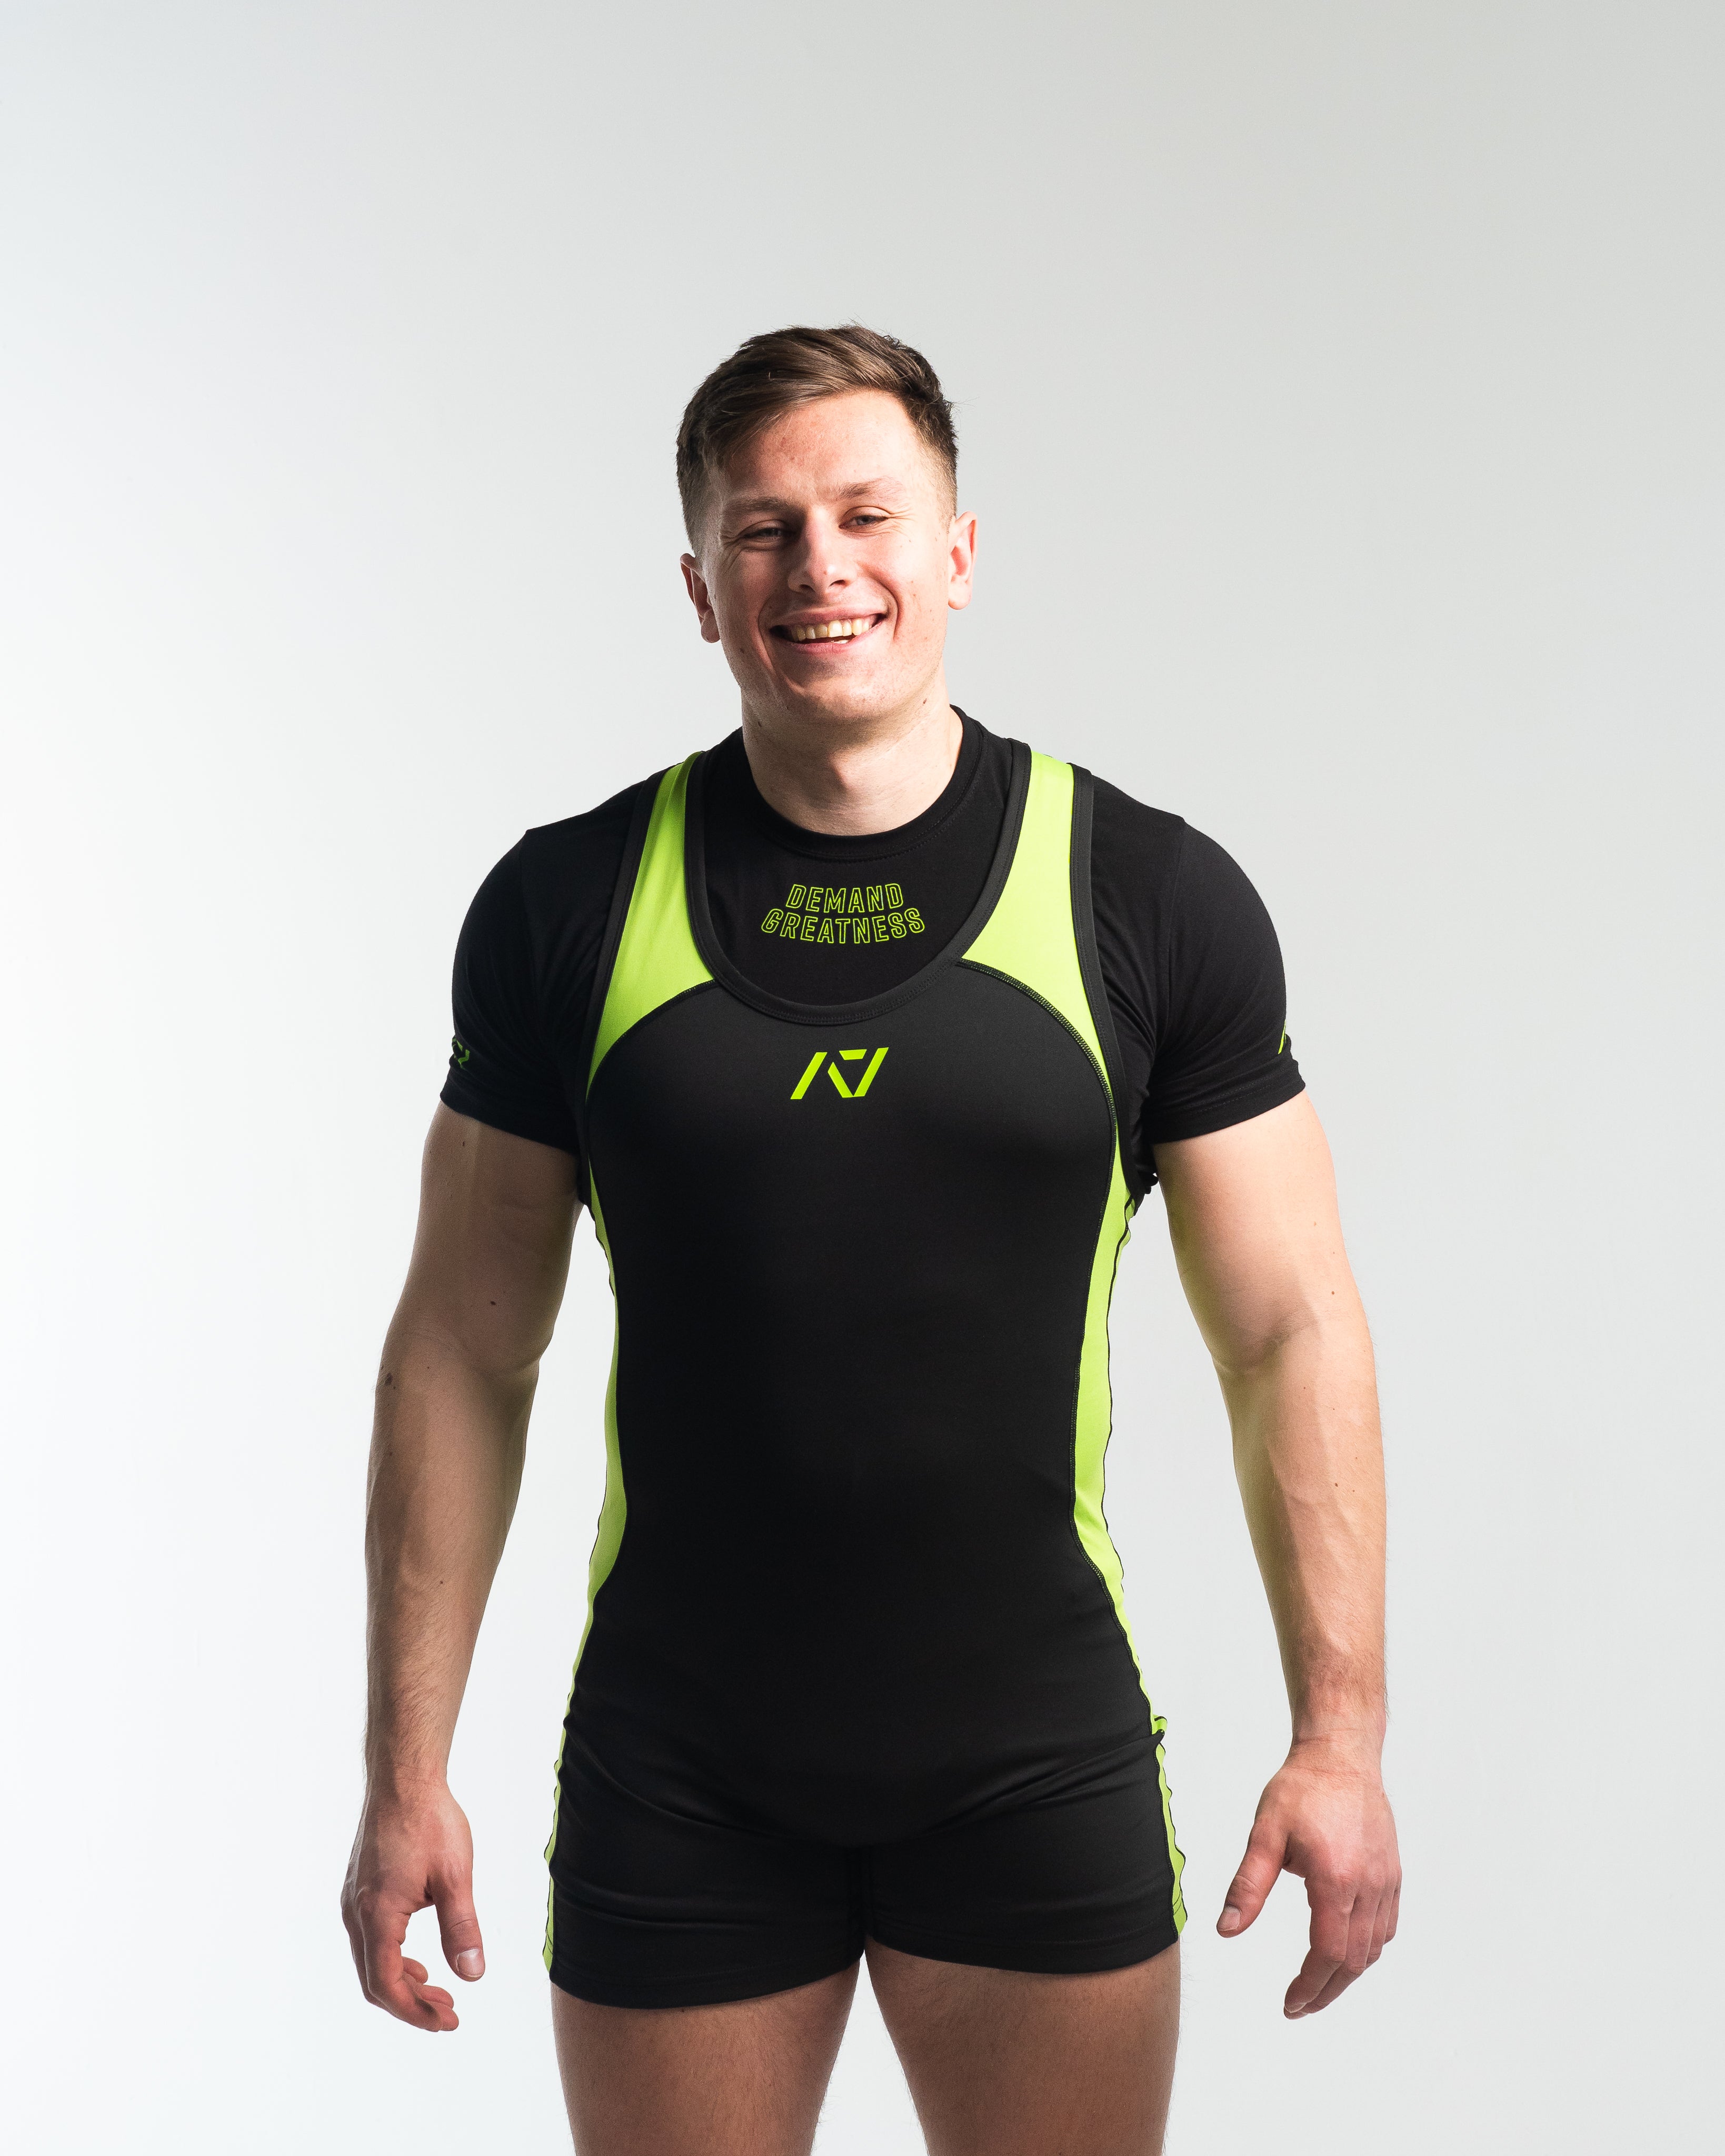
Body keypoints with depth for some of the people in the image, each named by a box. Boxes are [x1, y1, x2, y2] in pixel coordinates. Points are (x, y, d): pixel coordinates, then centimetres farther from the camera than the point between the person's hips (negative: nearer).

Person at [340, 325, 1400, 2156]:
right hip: (675, 1784, 1)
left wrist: (1339, 1735, -6)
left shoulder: (1152, 901, -3)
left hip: (1038, 1775, 0)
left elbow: (1292, 1334, 0)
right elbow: (464, 1352, 3)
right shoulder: (570, 909, -1)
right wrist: (406, 1769, 0)